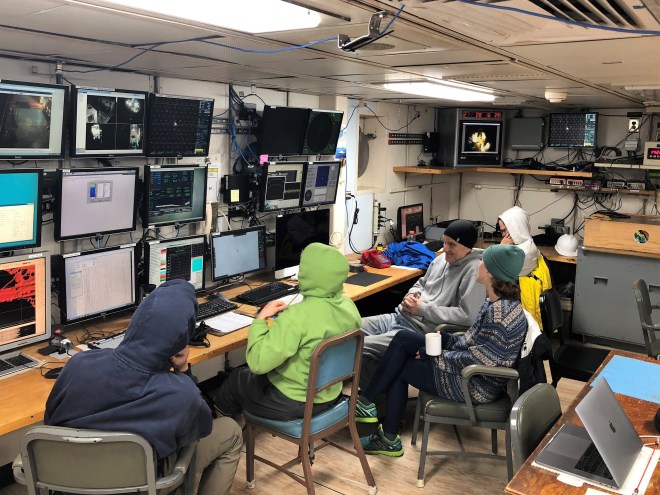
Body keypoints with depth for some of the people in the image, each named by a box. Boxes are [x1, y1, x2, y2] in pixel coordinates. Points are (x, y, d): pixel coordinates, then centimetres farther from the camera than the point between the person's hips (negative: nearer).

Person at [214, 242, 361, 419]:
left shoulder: (297, 317, -33)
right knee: (252, 374, 31)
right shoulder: (349, 306, -10)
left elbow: (258, 362, -31)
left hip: (292, 403, -7)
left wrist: (261, 318, -20)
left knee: (237, 378, 23)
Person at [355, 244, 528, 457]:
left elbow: (479, 360, -26)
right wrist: (447, 339, -3)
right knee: (402, 339, 2)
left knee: (398, 368, -5)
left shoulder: (501, 312, -27)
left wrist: (435, 357, -16)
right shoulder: (497, 301, 2)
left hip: (477, 386, -9)